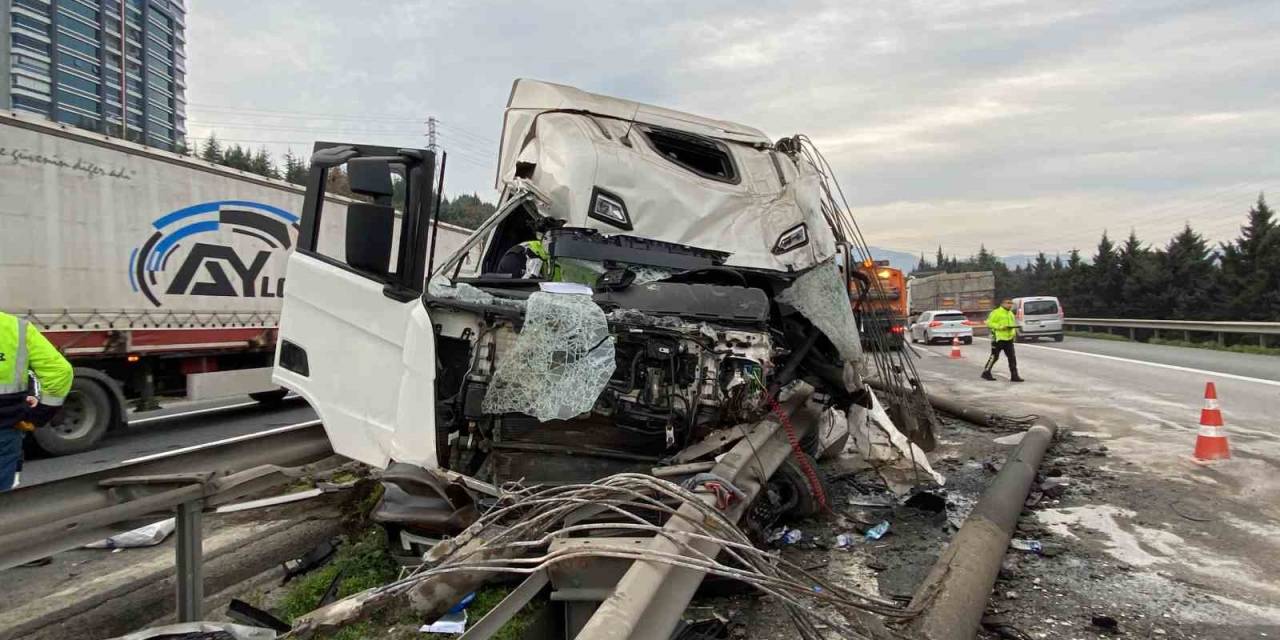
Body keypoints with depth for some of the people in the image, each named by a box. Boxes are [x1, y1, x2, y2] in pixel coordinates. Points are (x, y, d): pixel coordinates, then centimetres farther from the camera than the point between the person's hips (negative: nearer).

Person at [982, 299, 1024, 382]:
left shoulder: (1011, 314, 17)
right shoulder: (996, 312, -8)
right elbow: (989, 323, -13)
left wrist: (1015, 331, 9)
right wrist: (1000, 327, -22)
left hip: (1009, 339, 7)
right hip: (998, 338, -7)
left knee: (1012, 357, 2)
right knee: (994, 356, 0)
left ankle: (1014, 376, 6)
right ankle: (986, 373, 12)